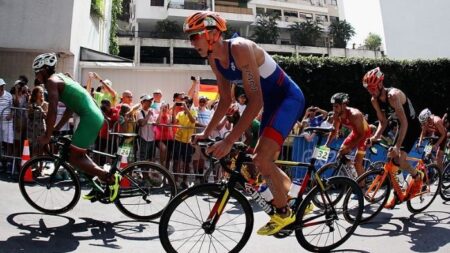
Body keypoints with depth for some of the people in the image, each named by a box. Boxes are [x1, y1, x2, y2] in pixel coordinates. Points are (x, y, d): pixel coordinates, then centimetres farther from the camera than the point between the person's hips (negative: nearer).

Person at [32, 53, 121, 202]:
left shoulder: (51, 81, -4)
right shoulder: (61, 78, 25)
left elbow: (52, 112, -13)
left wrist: (47, 136, -3)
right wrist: (56, 129, 27)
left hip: (89, 118, -10)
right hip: (95, 116, 10)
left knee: (73, 158, -1)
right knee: (78, 154, 20)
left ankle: (110, 177, -8)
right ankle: (99, 181, 20)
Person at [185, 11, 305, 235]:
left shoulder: (240, 48, -27)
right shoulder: (214, 60, -1)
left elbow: (255, 101, -32)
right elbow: (225, 100, 7)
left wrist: (228, 141, -35)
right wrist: (206, 132, 3)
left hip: (290, 98, -9)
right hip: (271, 103, 9)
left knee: (262, 159, -21)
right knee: (263, 161, 11)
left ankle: (283, 212, 2)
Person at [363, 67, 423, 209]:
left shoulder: (393, 95, -30)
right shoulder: (375, 100, -8)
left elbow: (404, 122, -34)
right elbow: (383, 122, -1)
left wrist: (397, 146, -39)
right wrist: (374, 137, -18)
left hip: (412, 126, -7)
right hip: (401, 126, 7)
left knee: (399, 159, -21)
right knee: (392, 161, 4)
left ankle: (417, 176, 11)